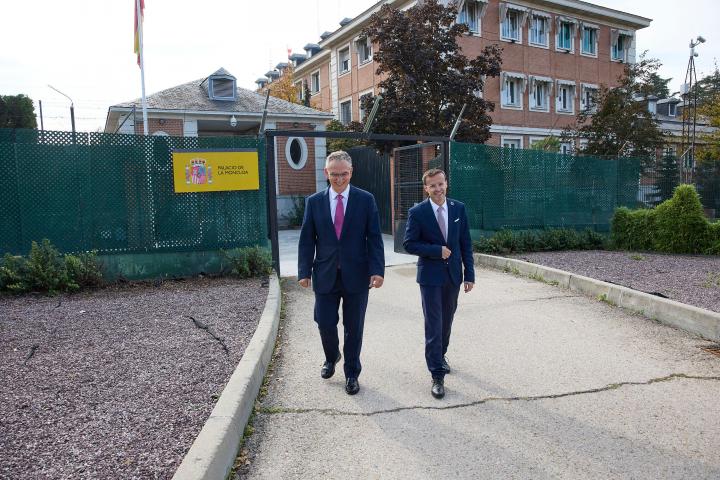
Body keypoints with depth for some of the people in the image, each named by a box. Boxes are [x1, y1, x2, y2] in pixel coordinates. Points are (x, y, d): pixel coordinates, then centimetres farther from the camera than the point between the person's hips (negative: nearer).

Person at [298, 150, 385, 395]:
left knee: (353, 327, 8)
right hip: (325, 275, 1)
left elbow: (374, 237, -3)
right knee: (325, 323, 5)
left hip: (356, 275, -1)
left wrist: (377, 270, -12)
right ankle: (331, 357, 37)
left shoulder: (365, 200, -1)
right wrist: (304, 271, -3)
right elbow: (307, 239, 4)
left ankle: (351, 374, 27)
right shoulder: (314, 202, 3)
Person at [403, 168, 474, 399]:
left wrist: (469, 274, 1)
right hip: (430, 276, -3)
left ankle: (440, 355, 41)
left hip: (453, 275, 4)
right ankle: (437, 375, 5)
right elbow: (409, 244, -8)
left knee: (447, 321, 17)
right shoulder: (418, 212, -8)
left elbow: (466, 243, 3)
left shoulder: (458, 208, 1)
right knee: (433, 325, -2)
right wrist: (437, 251, -18)